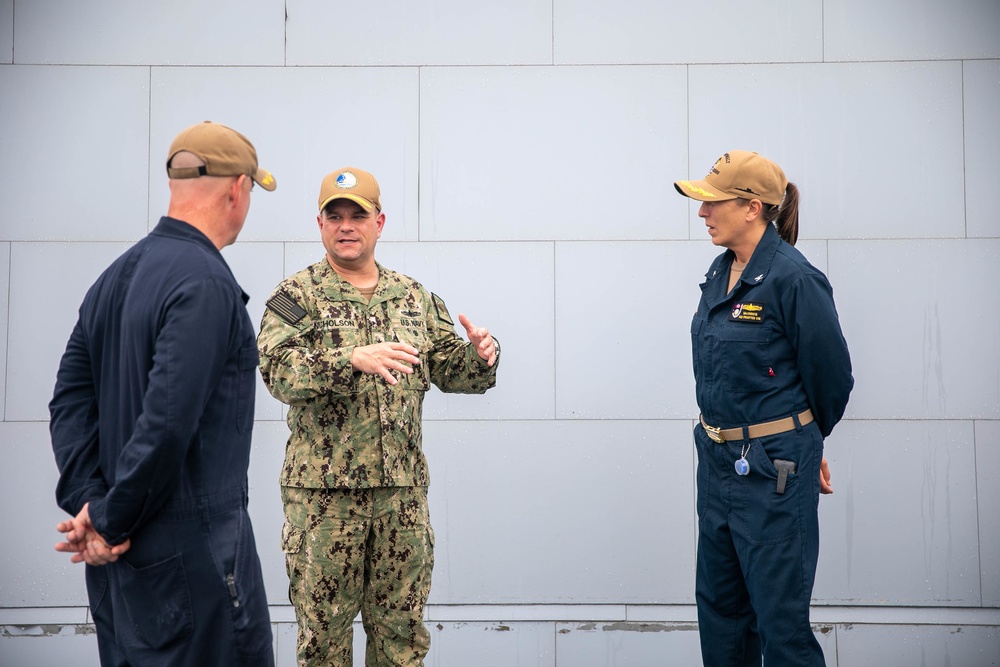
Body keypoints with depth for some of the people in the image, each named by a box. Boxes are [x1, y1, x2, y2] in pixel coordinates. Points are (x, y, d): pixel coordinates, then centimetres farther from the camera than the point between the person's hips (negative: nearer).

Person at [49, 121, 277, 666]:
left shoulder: (116, 277, 10)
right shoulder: (206, 284, -17)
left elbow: (70, 401, 6)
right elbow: (167, 421, -23)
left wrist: (87, 503, -2)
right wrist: (111, 522, -12)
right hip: (193, 552, -9)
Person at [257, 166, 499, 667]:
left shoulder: (414, 297, 13)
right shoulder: (297, 295, -1)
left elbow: (452, 371, 13)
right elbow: (278, 370, -17)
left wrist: (481, 355, -10)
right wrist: (353, 358, -31)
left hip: (403, 492, 4)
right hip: (322, 492, -3)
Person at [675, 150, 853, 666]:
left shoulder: (794, 279, -16)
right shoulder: (720, 273, 8)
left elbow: (831, 376, -8)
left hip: (773, 468, -8)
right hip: (717, 459, 8)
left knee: (779, 615, -1)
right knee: (718, 605, 17)